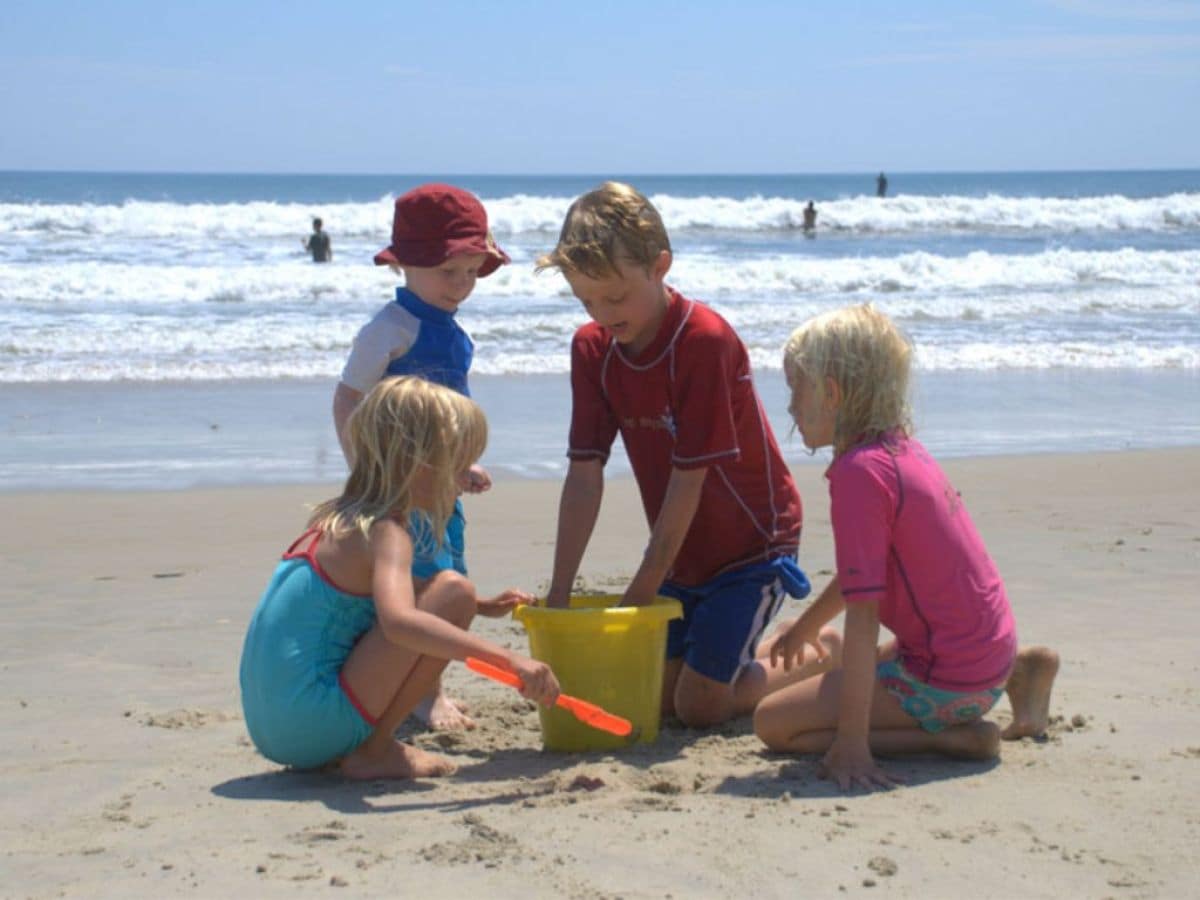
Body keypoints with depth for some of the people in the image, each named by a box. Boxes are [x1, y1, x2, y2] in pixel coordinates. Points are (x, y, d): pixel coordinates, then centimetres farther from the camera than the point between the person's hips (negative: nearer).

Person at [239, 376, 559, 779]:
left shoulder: (337, 519, 15)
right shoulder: (385, 532, -12)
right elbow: (398, 620, -33)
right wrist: (509, 660, -35)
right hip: (313, 727, -9)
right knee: (453, 591, -13)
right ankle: (373, 753, -7)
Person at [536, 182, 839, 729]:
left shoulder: (705, 340, -25)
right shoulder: (592, 349, -6)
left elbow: (689, 479, -25)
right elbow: (584, 474, -9)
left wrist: (639, 594, -22)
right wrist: (559, 592, -15)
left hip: (752, 543, -7)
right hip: (681, 551, 7)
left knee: (700, 705, -10)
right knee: (652, 693, 8)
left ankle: (819, 661, 15)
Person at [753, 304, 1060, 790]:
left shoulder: (859, 472, -21)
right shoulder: (902, 448, 7)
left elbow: (863, 612, -25)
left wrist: (851, 744, -25)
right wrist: (806, 625, 41)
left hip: (947, 677, -9)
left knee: (772, 721, -8)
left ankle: (953, 736, -10)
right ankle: (1018, 672, 20)